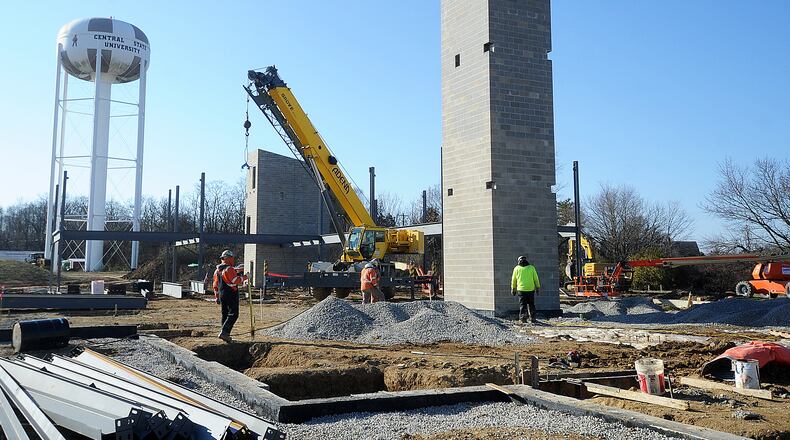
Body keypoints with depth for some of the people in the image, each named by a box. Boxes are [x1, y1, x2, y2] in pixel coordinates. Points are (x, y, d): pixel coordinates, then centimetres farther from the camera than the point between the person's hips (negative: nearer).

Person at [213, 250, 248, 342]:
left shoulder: (217, 270, 14)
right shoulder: (229, 269, -14)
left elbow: (215, 285, 18)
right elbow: (236, 281, -20)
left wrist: (217, 297, 23)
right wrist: (244, 277, -4)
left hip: (222, 295, 9)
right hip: (231, 294, -9)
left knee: (225, 314, 14)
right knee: (233, 314, -7)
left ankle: (225, 335, 16)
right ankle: (224, 332, -18)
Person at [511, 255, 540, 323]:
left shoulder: (517, 268, 3)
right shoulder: (531, 268, 5)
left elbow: (514, 280, 6)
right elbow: (536, 279, 6)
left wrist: (513, 289, 15)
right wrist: (537, 287, 14)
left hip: (521, 289, -1)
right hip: (531, 289, 1)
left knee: (522, 304, 4)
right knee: (531, 304, 10)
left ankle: (523, 317, -8)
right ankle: (532, 318, 12)